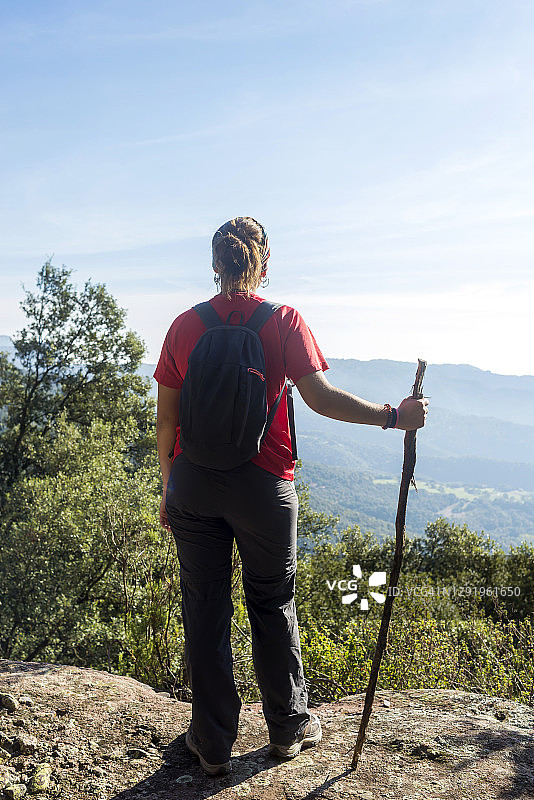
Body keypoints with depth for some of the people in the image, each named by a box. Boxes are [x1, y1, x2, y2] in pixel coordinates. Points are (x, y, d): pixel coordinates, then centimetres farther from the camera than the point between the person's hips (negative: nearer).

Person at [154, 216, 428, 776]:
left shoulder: (184, 325, 2)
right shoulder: (283, 321, -5)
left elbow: (166, 419, 3)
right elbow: (318, 396, -17)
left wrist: (168, 487, 13)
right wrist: (392, 415, -10)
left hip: (193, 483, 2)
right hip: (263, 486, -2)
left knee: (204, 610, 11)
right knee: (272, 608, 15)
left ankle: (212, 743, 23)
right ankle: (289, 728, 31)